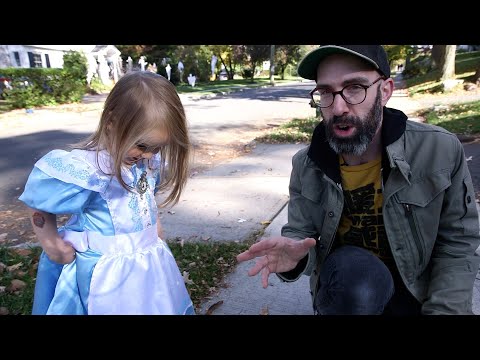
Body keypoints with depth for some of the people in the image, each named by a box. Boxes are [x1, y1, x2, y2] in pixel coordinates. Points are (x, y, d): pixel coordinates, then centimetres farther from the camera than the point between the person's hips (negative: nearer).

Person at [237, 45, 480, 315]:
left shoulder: (441, 150, -17)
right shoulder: (306, 165, -13)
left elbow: (458, 242, -8)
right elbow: (300, 233, -7)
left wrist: (441, 310, -17)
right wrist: (294, 256, -31)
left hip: (416, 289, 1)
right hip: (345, 279, 0)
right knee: (354, 271, -33)